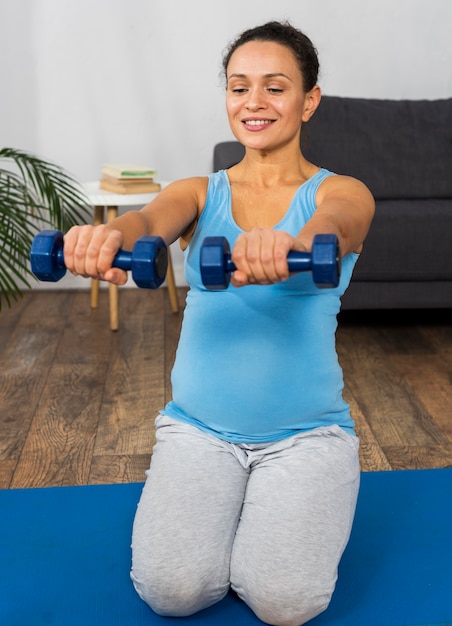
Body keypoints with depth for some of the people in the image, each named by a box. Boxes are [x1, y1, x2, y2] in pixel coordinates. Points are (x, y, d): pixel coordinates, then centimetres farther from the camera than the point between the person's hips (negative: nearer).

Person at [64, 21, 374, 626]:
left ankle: (281, 507, 14)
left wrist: (288, 245, -53)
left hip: (307, 429, -1)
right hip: (198, 424, 2)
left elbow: (334, 225, -27)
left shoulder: (342, 191, -1)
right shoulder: (200, 193, 6)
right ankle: (228, 502, 16)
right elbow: (152, 219, -18)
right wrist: (106, 235, -44)